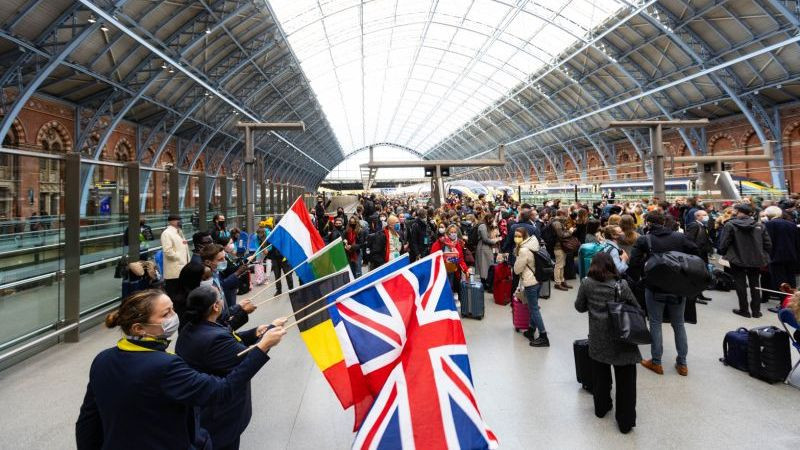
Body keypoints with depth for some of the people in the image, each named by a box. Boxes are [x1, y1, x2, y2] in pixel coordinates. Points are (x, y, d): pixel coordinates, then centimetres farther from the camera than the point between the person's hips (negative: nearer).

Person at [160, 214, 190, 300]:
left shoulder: (179, 232, 18)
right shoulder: (166, 233, -10)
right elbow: (168, 251, -20)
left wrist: (187, 260, 14)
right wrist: (180, 258, -13)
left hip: (182, 269, 9)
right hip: (174, 270, -9)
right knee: (172, 296, -3)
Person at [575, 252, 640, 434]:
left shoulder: (586, 283, -7)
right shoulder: (621, 285, -11)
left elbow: (579, 307, 3)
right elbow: (636, 309, -2)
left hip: (598, 340, 2)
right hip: (622, 339, -2)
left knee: (600, 375, 20)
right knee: (625, 380, 9)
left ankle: (601, 408, 38)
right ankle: (625, 421, 16)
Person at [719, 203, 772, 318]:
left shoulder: (730, 225, -11)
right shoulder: (759, 225, -1)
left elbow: (724, 243, -12)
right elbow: (768, 244, 0)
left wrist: (722, 254, 3)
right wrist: (764, 257, 11)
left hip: (737, 259, -3)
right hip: (756, 259, 3)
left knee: (741, 285, 7)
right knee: (754, 285, 14)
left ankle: (744, 310, 11)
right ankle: (756, 310, 18)